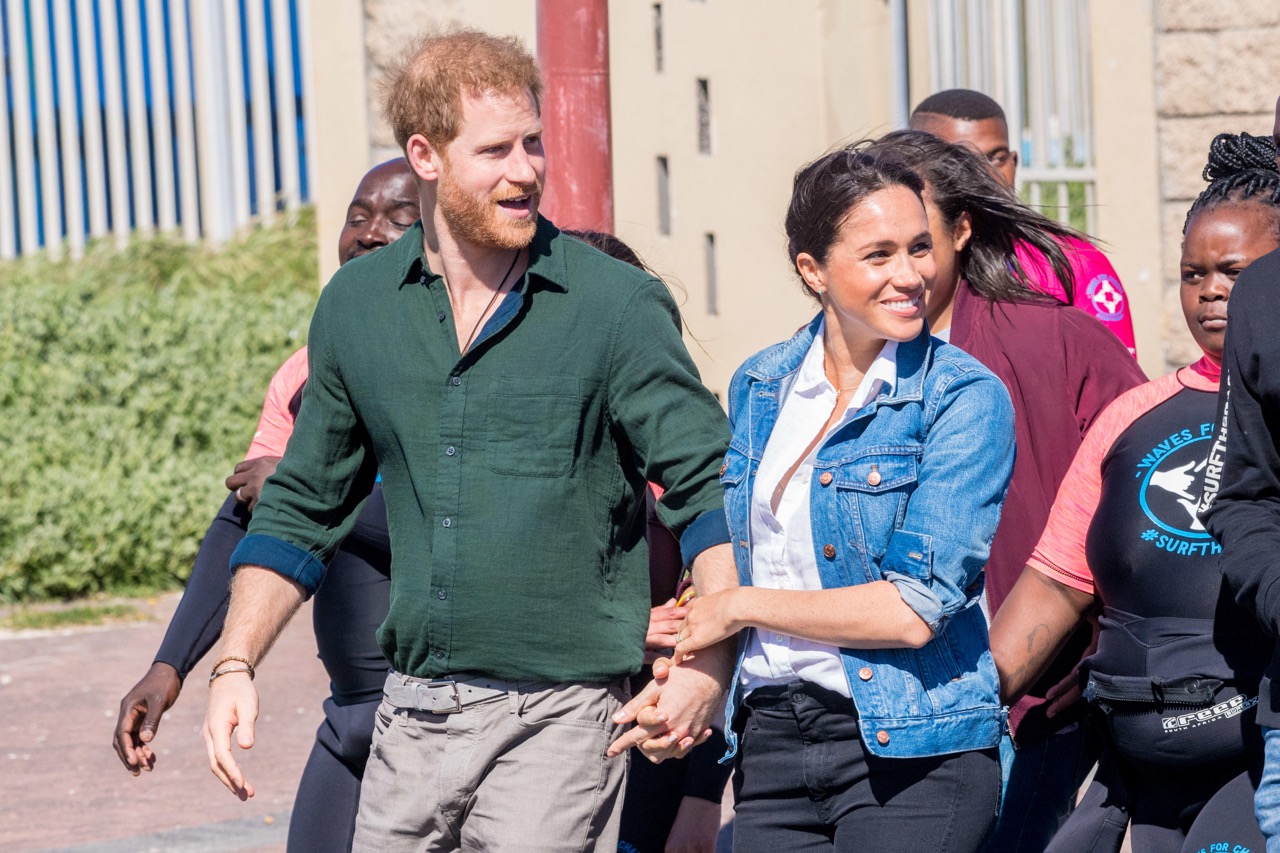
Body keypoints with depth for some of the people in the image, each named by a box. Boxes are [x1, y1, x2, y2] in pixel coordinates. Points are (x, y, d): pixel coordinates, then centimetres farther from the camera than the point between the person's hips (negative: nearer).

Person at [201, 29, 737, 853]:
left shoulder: (618, 306, -5)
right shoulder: (356, 306, 8)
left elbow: (713, 490, -6)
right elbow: (302, 508, 17)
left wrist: (709, 666, -19)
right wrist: (236, 667, 6)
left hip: (558, 713, -4)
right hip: (411, 714, 4)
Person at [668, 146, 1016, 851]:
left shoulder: (964, 398, -9)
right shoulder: (760, 386, 9)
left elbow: (916, 610, -16)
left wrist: (742, 607, -6)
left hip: (910, 755, -5)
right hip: (770, 741, 5)